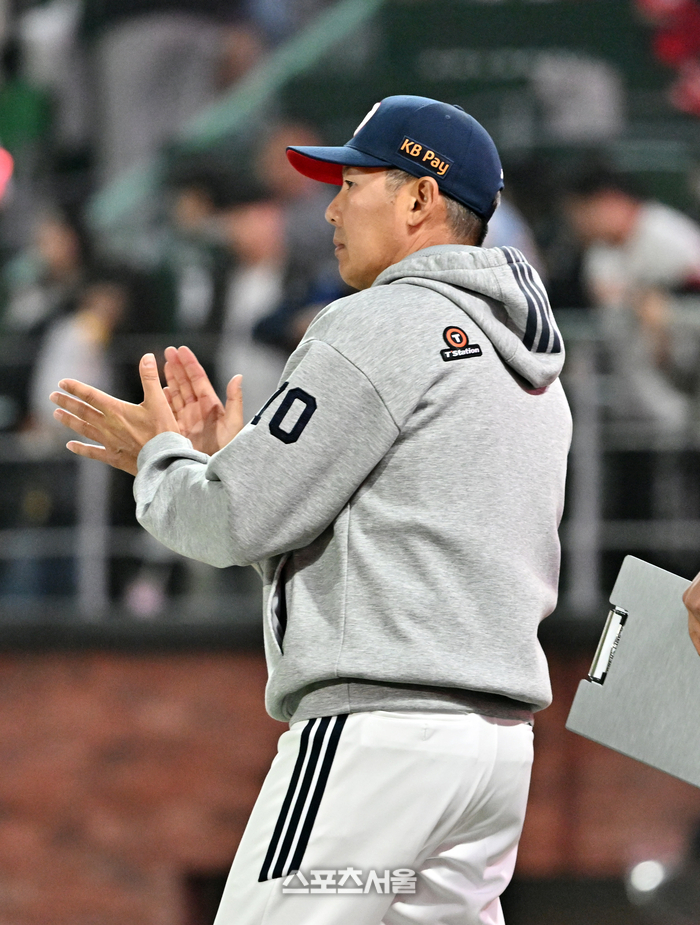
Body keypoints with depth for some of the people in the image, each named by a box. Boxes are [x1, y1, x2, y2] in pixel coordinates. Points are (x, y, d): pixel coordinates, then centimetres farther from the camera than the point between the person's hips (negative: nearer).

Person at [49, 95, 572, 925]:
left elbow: (237, 522, -10)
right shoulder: (533, 375, 21)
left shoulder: (379, 326, -7)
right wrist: (226, 454, 24)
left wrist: (163, 456, 11)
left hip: (378, 730, -9)